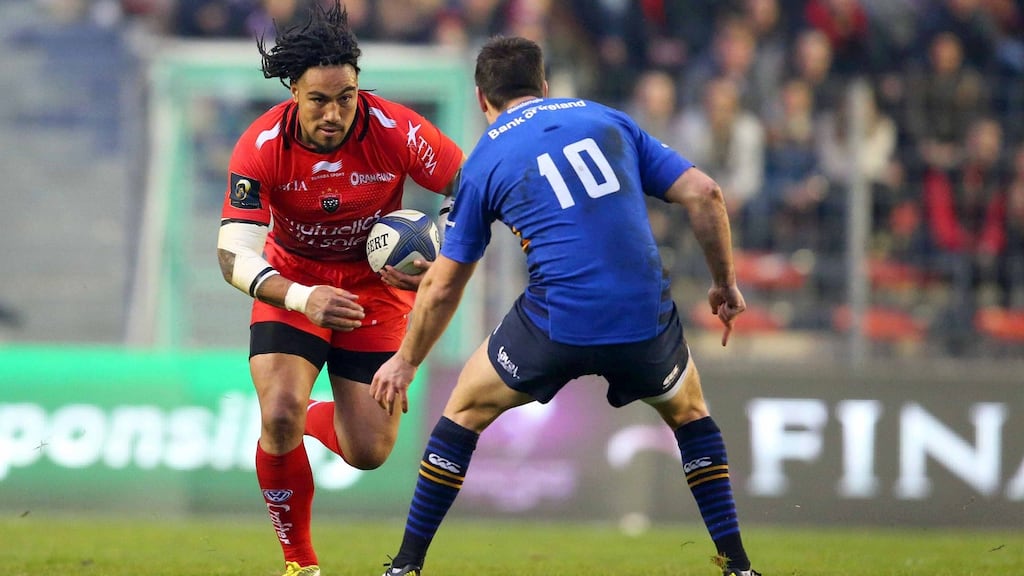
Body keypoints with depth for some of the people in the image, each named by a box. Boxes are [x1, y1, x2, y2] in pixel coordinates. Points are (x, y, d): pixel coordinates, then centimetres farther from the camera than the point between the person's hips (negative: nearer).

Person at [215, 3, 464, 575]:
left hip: (376, 286, 1)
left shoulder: (396, 132, -25)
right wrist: (302, 298, -46)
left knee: (369, 453, -3)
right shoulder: (262, 147, -25)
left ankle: (313, 419, 35)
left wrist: (441, 265, -31)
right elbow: (235, 256, -28)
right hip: (293, 284, -1)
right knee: (279, 417, -24)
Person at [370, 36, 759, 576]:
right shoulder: (607, 120, 16)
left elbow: (443, 287, 14)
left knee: (465, 410, 22)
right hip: (645, 318, 2)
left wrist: (406, 362, 29)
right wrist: (725, 283, 19)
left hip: (556, 324, -2)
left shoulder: (485, 160, 11)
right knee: (688, 411, 31)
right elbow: (703, 193, 7)